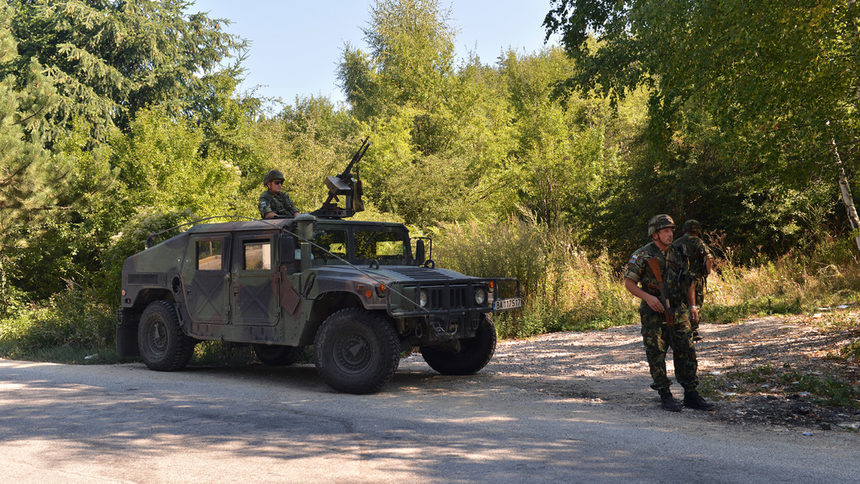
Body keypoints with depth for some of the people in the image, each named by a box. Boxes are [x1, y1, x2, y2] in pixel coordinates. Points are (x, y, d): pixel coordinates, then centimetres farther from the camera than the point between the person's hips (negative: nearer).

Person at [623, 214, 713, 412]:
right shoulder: (642, 255, -6)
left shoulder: (677, 254, 9)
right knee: (656, 354, 0)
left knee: (686, 351, 3)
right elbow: (629, 283, -6)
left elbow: (688, 281, 20)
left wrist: (692, 305, 10)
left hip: (678, 312, 5)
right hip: (654, 314, -4)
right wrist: (648, 297, -20)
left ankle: (691, 395, 11)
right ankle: (665, 396, 9)